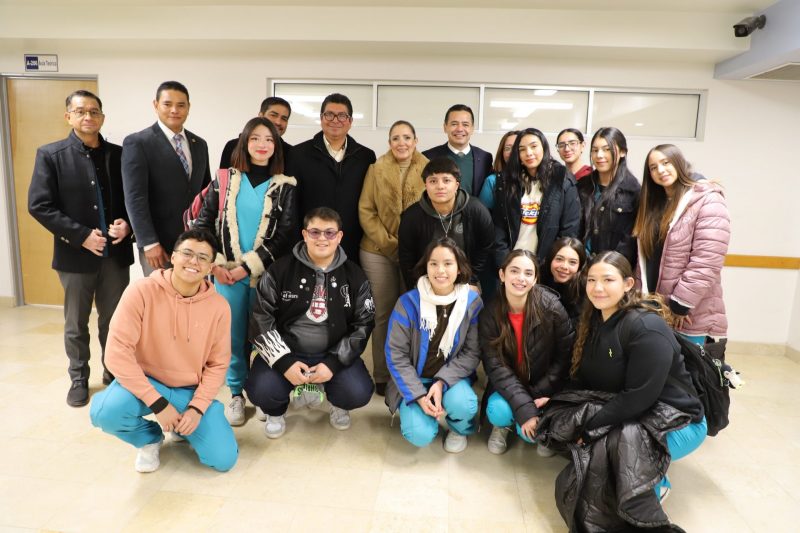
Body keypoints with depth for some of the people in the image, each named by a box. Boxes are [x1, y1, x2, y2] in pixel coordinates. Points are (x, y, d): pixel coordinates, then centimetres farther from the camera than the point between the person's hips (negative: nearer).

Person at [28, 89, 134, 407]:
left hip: (116, 253, 2)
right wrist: (81, 236, -15)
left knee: (114, 320, 13)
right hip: (75, 255, -1)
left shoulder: (118, 154, 5)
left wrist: (127, 223, -12)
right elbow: (38, 205, -8)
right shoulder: (50, 154, -3)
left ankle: (114, 373, 30)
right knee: (76, 325, 12)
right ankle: (79, 379, 30)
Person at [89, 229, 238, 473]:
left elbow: (218, 365, -2)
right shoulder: (141, 291, -17)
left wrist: (197, 408, -14)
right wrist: (158, 403, -22)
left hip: (192, 390, 1)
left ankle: (183, 428, 21)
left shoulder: (219, 306, -10)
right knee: (105, 412, -33)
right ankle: (150, 438, 4)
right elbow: (118, 352, -20)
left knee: (224, 459, -13)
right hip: (146, 381, -1)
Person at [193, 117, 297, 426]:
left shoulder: (285, 187, 2)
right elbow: (203, 224, 7)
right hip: (226, 273, 1)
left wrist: (249, 266, -11)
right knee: (232, 334, 8)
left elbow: (285, 235, -5)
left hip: (266, 274, -1)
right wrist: (215, 265, -4)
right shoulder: (224, 180, 6)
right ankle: (236, 394, 25)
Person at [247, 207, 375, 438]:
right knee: (261, 391, -25)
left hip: (334, 353, 1)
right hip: (286, 351, 0)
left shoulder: (354, 276, -1)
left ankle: (337, 404, 17)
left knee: (358, 393, -23)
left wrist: (334, 363, -14)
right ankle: (276, 411, 15)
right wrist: (284, 361, -17)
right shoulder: (280, 269, -5)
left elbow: (363, 325, -1)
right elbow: (261, 319, -6)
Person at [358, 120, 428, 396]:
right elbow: (365, 211, -2)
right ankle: (382, 376, 19)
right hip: (378, 251, 0)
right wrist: (389, 243, -11)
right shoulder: (376, 169, 2)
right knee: (382, 313, 6)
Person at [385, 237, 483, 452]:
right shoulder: (408, 302, -16)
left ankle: (459, 428, 8)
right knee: (420, 435, -20)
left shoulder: (472, 302, -10)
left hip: (452, 377, 1)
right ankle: (415, 410, 16)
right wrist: (419, 395, -19)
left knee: (463, 405, -30)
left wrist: (442, 382, -22)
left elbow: (473, 352, -9)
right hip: (414, 379, -1)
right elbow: (396, 355, -12)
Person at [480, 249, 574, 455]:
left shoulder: (551, 307, -20)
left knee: (528, 433, -20)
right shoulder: (490, 314, -15)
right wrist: (524, 408, -28)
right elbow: (495, 366, -18)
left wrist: (540, 394, -17)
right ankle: (502, 424, 10)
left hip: (543, 388, -1)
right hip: (509, 387, 1)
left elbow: (565, 356, -11)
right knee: (499, 411, -26)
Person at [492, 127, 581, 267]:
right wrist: (503, 260, -8)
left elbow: (570, 229, -4)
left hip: (546, 263, -2)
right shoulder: (508, 182, 5)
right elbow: (499, 226, 1)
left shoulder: (563, 181, -2)